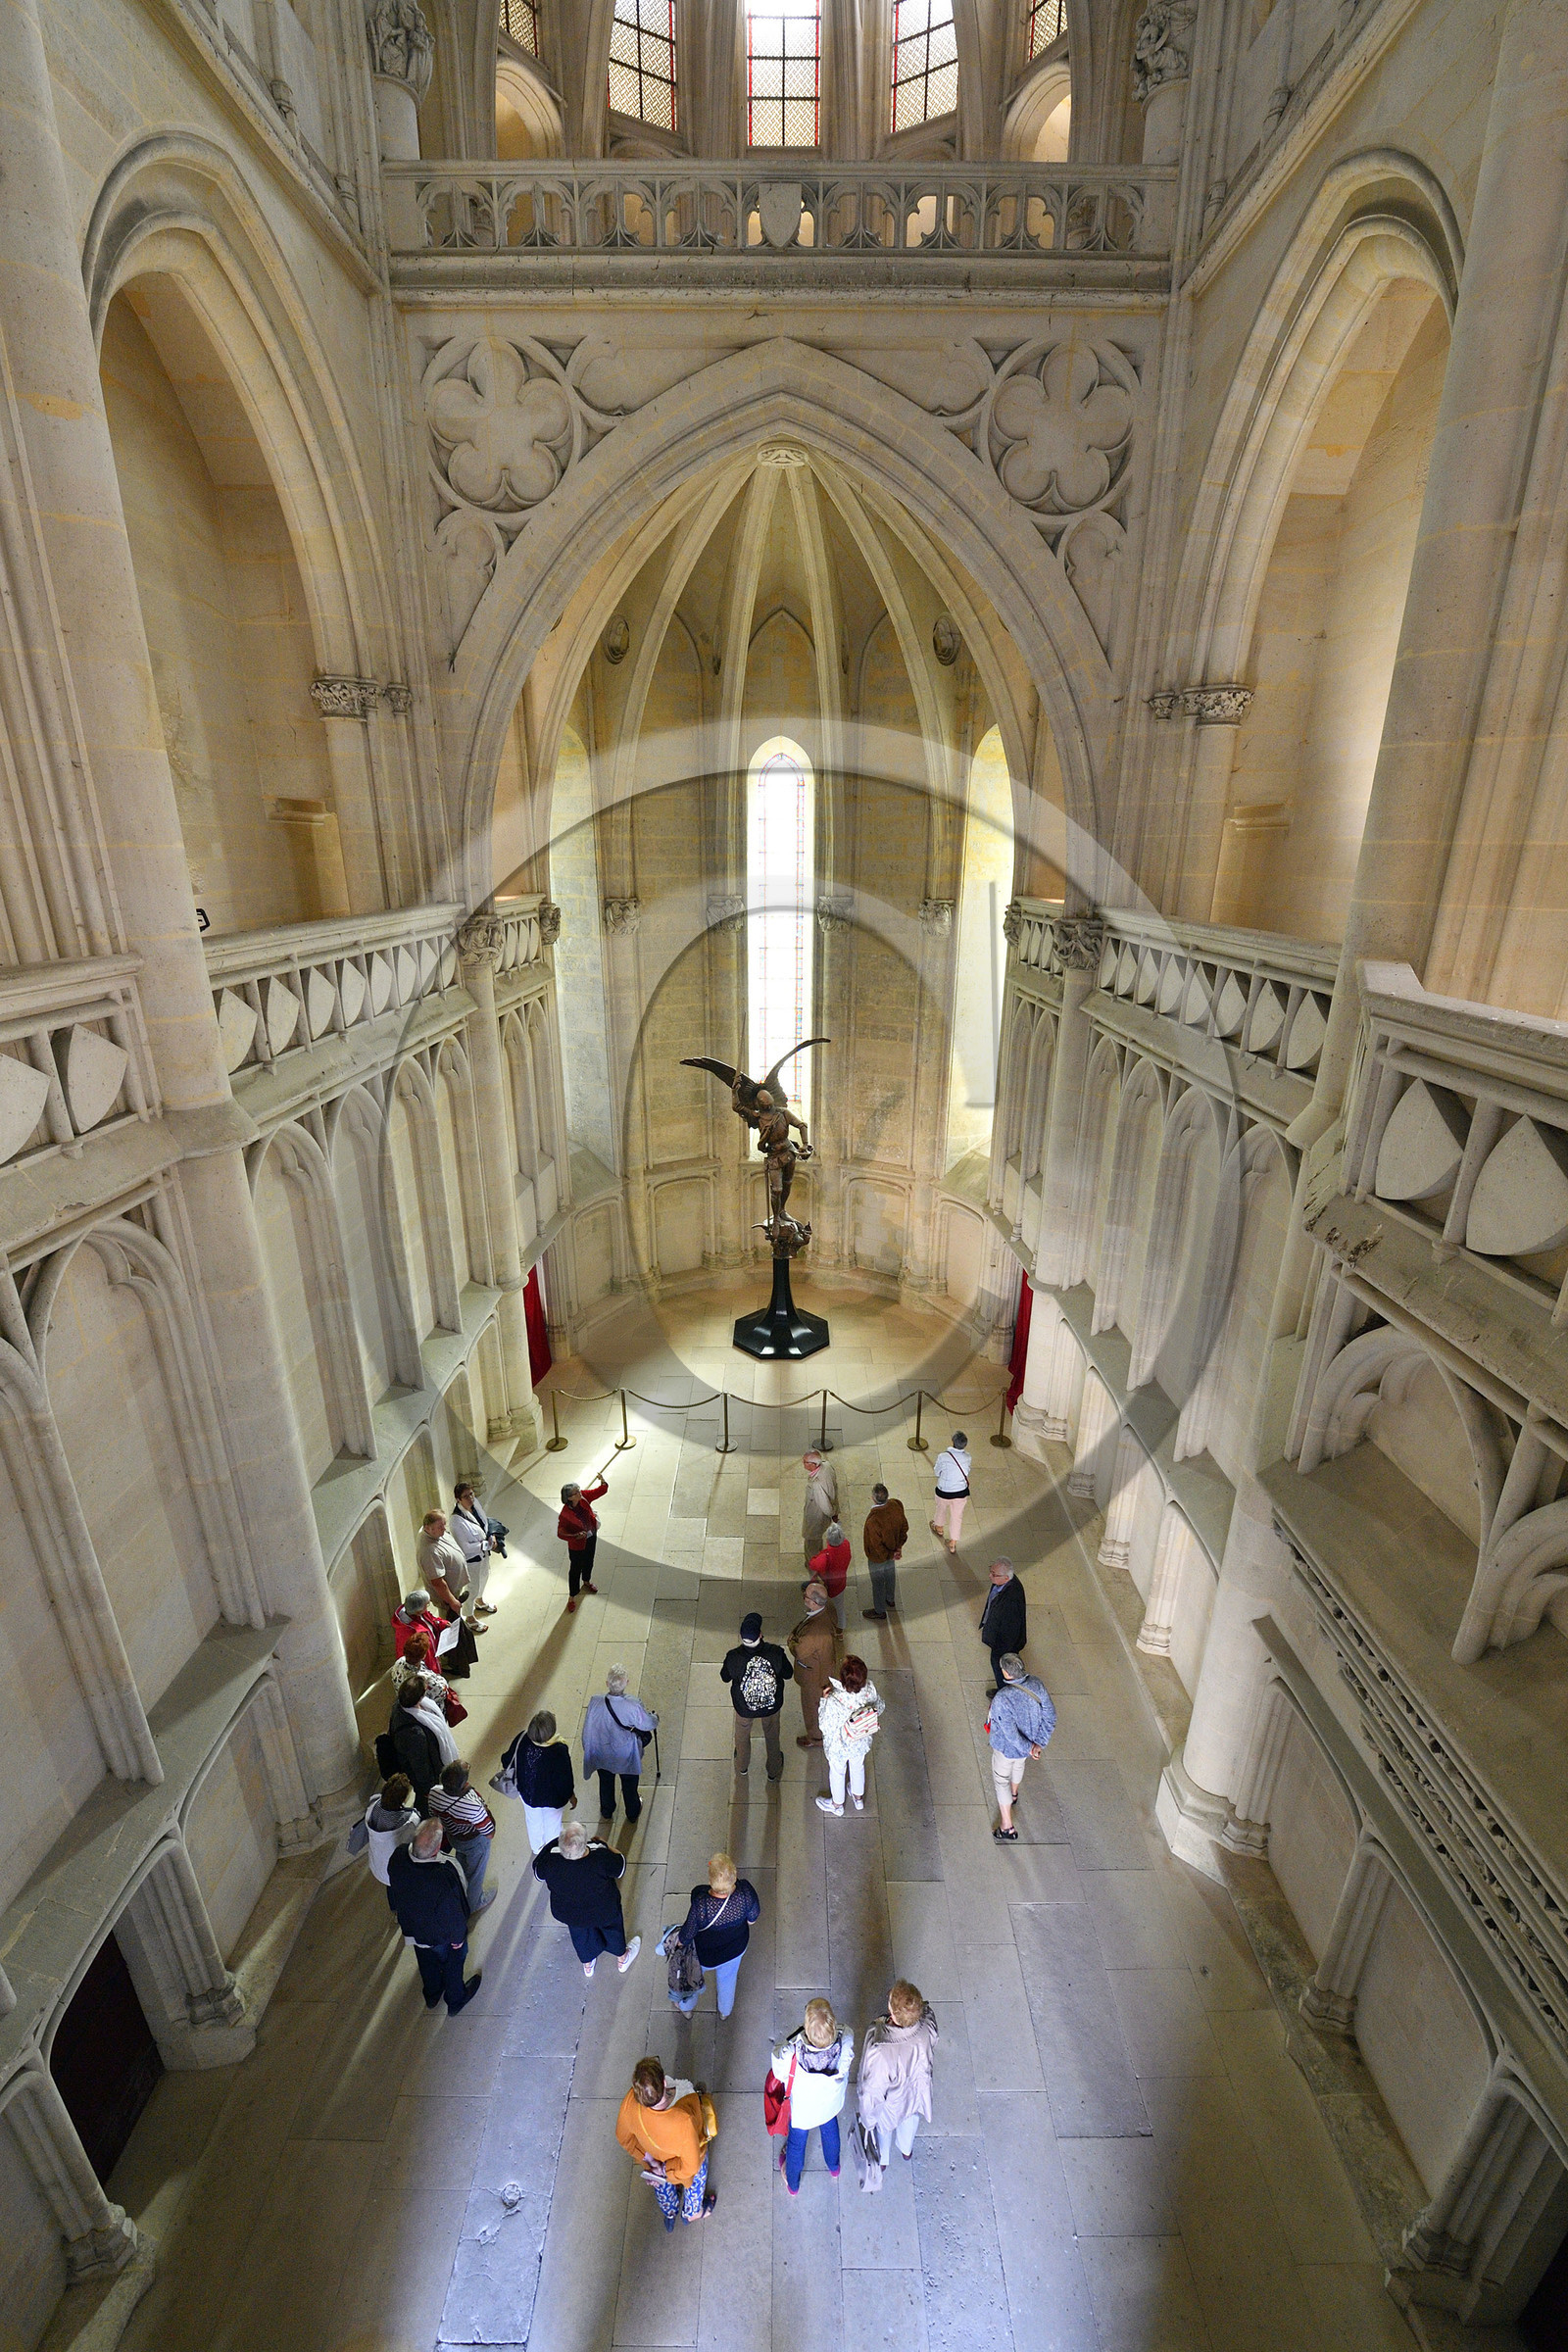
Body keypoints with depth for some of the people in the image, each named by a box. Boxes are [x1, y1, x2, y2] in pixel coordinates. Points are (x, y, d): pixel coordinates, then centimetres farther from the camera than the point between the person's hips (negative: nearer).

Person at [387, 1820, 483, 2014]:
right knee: (453, 1962, 29)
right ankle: (455, 2000, 55)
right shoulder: (445, 1876, -48)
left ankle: (432, 1995, 62)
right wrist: (458, 1937, -6)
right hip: (441, 1934, -4)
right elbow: (454, 1913, -27)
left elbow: (392, 1888, -9)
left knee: (427, 1960, 35)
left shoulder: (398, 1858, -35)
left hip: (412, 1926, 4)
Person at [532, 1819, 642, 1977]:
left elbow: (538, 1874, -13)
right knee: (612, 1928, 31)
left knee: (581, 1934, 34)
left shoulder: (550, 1861, -38)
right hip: (603, 1912, -1)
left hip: (568, 1914, 1)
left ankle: (587, 1965, 60)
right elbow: (620, 1866, -21)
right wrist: (603, 1845, -7)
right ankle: (622, 1959, 57)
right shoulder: (601, 1858, -43)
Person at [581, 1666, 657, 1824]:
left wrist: (588, 1750, 5)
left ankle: (606, 1812, 56)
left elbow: (588, 1730, -15)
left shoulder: (595, 1703, -33)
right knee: (629, 1786, 28)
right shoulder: (633, 1707, -38)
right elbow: (650, 1724, -18)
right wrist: (653, 1715, 6)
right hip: (627, 1757, -1)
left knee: (606, 1784, 32)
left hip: (603, 1756, 2)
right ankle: (633, 1813, 53)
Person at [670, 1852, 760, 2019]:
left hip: (705, 1956, -2)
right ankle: (725, 2010, 64)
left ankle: (686, 2007, 61)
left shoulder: (701, 1904, -44)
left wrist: (680, 1940, -2)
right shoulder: (746, 1891, -37)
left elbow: (686, 1936, -24)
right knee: (728, 1977, 36)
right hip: (736, 1948, 2)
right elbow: (753, 1918, -14)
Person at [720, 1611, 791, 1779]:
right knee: (772, 1736, 31)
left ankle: (742, 1765, 59)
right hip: (772, 1704, 0)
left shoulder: (733, 1657, -32)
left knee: (742, 1734, 33)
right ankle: (774, 1770, 54)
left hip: (744, 1707, 0)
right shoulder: (775, 1653, -33)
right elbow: (788, 1674, -13)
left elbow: (725, 1677, -10)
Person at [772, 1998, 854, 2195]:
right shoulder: (845, 2040, -42)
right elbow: (847, 2062, -16)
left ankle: (792, 2183, 60)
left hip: (802, 2108, -2)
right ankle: (834, 2167, 66)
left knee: (797, 2143, 31)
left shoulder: (793, 2053, -47)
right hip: (831, 2102, 2)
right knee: (830, 2130, 36)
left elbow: (780, 2073, -24)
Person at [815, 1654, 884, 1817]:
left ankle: (837, 1805, 55)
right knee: (858, 1767, 34)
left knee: (837, 1773, 28)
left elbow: (826, 1727, -25)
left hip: (839, 1746, -3)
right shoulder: (869, 1688, -32)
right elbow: (878, 1707, -10)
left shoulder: (834, 1701, -44)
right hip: (861, 1741, 3)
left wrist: (824, 1700, -18)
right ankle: (858, 1798, 60)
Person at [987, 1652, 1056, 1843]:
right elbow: (1050, 1716, -15)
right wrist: (1039, 1743, -10)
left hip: (1006, 1748, -6)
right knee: (1019, 1765, 36)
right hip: (1029, 1743, 6)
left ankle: (1008, 1828, 30)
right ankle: (1013, 1794, 64)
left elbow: (1010, 1734, -32)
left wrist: (1028, 1748, -15)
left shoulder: (1002, 1700, -40)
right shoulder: (1036, 1684, -25)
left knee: (1001, 1781, 20)